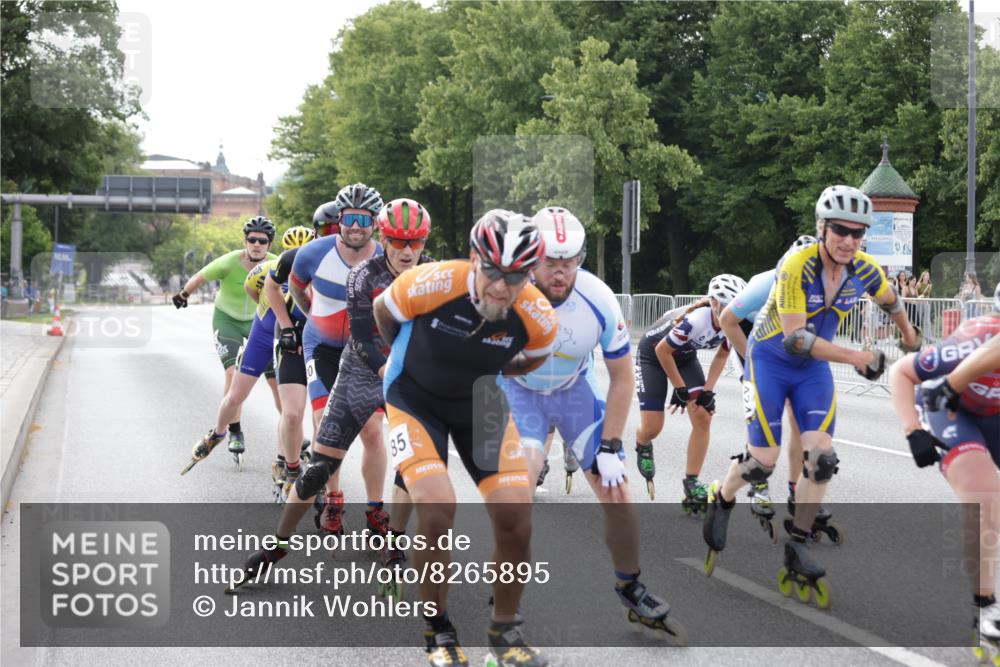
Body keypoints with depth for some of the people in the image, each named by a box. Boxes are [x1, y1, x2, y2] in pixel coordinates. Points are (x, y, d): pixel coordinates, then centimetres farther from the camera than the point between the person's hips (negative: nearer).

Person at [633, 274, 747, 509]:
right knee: (652, 428, -8)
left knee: (703, 417, -11)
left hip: (685, 356, 6)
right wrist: (680, 388, -17)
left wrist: (708, 391, -10)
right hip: (653, 354, -5)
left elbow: (721, 356, -1)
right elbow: (662, 351, -27)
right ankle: (642, 446, 31)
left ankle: (691, 482, 0)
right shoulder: (695, 320, -41)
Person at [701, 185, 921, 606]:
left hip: (814, 367, 4)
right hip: (769, 360, -4)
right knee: (762, 463, -7)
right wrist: (854, 357, -36)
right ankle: (721, 503, 25)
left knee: (821, 459, -12)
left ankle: (796, 549, 1)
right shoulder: (797, 267, -28)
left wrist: (908, 334, 29)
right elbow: (796, 338, -33)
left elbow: (890, 301, 12)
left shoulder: (864, 270, -12)